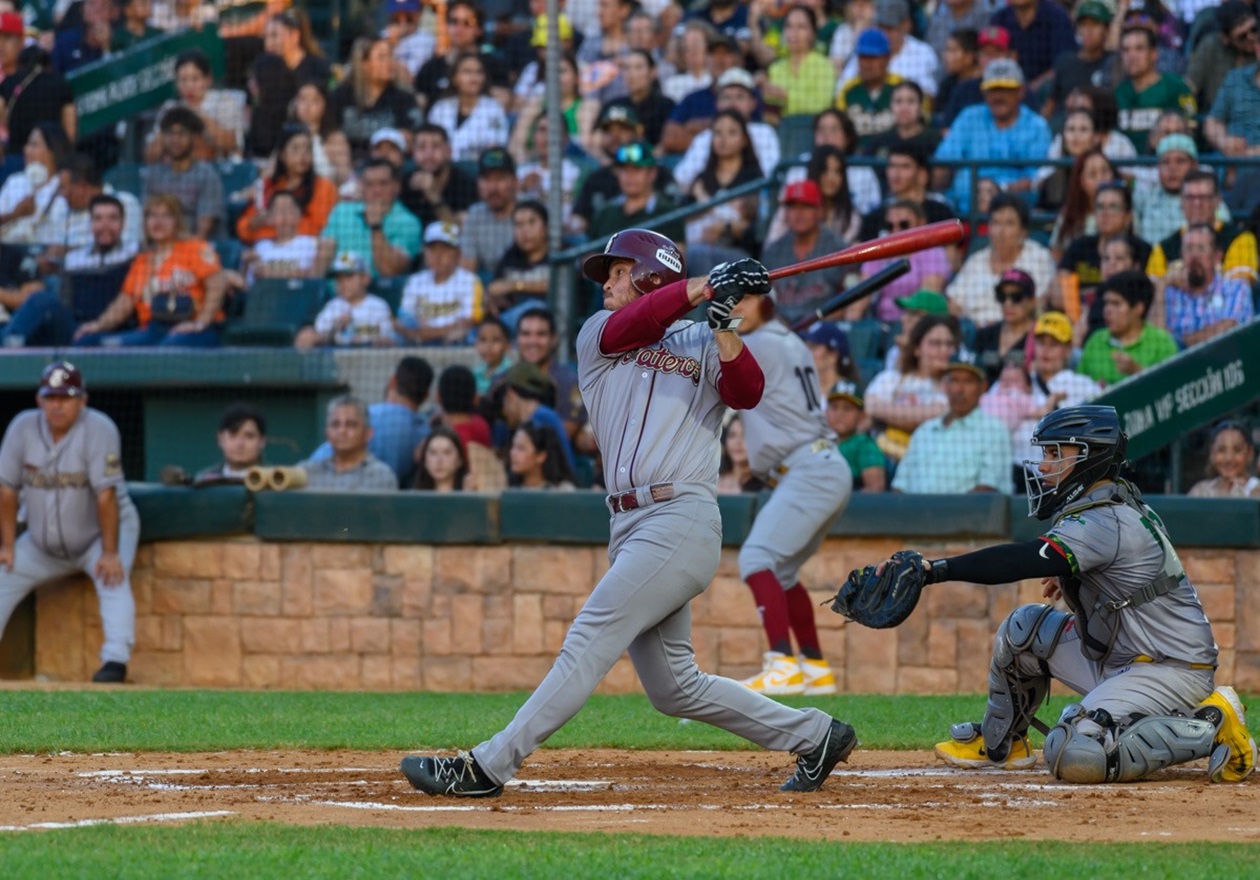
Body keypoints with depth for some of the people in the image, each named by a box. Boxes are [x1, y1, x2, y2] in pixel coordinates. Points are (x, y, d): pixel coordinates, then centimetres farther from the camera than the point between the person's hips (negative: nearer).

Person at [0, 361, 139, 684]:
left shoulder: (98, 428, -25)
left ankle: (116, 660, -39)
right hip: (42, 545, 5)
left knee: (112, 579, -30)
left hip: (97, 535, -5)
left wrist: (110, 553, -31)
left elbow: (106, 494, -28)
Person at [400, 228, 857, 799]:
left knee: (589, 643, -14)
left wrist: (722, 324, -22)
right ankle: (814, 735, 21)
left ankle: (488, 767, -18)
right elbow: (626, 328, -4)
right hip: (631, 529, 7)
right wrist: (703, 286, -14)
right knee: (673, 687, 9)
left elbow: (747, 392, -10)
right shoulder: (598, 334, 18)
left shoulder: (702, 346, 8)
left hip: (681, 521, -7)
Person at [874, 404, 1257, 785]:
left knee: (1072, 757, -24)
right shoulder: (1117, 507, 9)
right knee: (1024, 627, 9)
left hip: (1170, 670, -10)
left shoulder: (1106, 523, -21)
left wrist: (935, 569, -35)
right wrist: (1070, 577, 16)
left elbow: (1020, 562, -32)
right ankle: (999, 744, 28)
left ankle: (1209, 728, -13)